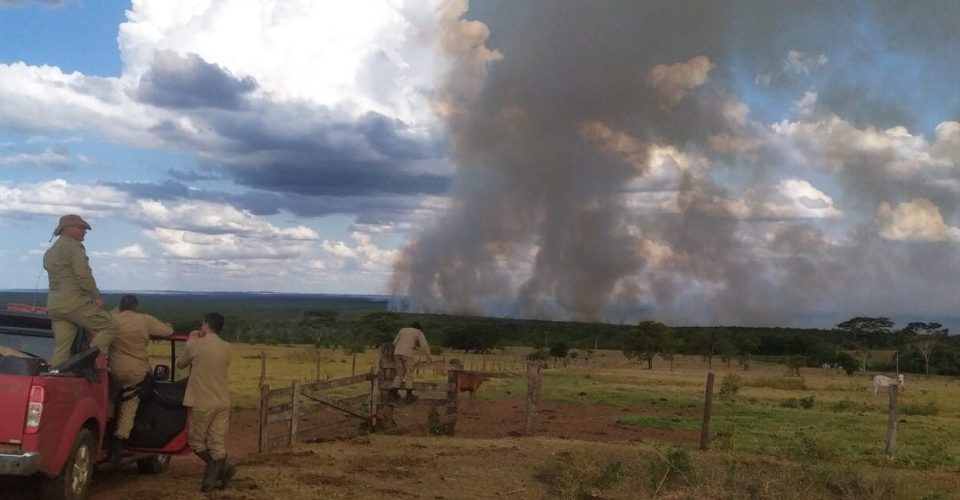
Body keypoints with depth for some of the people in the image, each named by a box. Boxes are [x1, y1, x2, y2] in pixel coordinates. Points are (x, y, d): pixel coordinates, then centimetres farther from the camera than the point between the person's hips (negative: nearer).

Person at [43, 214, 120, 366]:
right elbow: (84, 275, -16)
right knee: (111, 325, -5)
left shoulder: (49, 252, 24)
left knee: (62, 347, 7)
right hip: (74, 303, -9)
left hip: (54, 306, 9)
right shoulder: (73, 246, -6)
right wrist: (97, 296, -6)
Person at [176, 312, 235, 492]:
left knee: (197, 442, 11)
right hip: (222, 402, 4)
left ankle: (223, 468, 3)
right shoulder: (227, 348, 4)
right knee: (217, 444, 5)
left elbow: (180, 363, 8)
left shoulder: (196, 345, -9)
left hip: (202, 402, -4)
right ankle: (211, 481, 4)